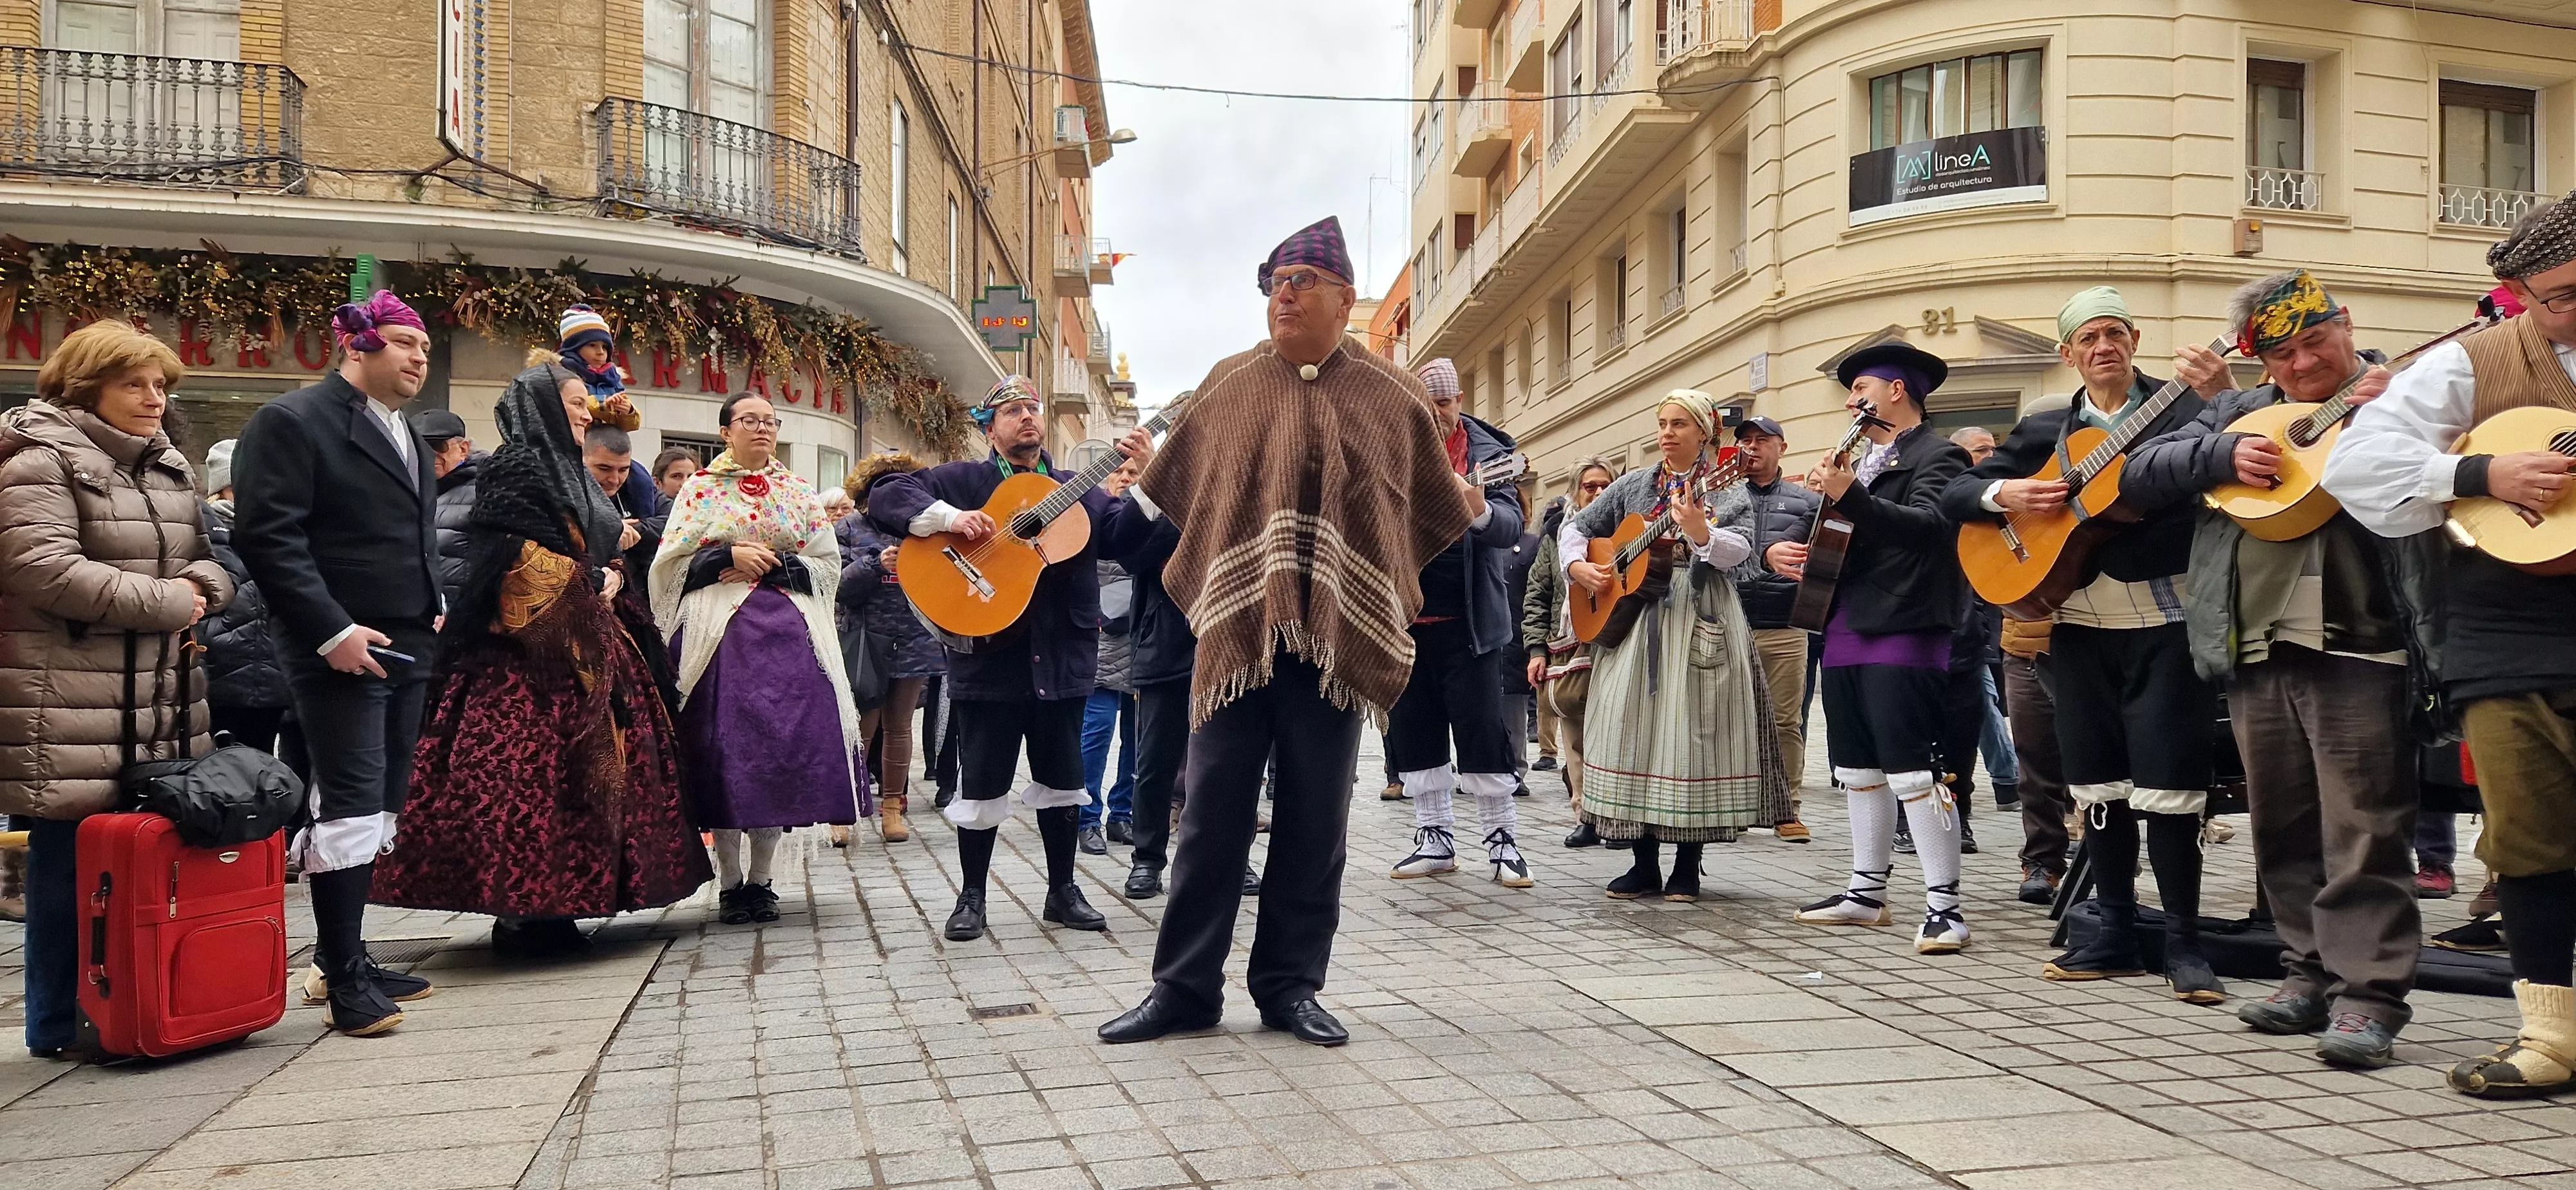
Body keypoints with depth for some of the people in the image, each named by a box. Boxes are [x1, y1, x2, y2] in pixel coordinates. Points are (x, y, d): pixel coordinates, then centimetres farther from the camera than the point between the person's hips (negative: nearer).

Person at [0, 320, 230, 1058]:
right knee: (72, 862, -2)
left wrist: (200, 586, 1)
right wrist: (166, 602, -14)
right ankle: (60, 1026, 9)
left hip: (162, 704, 7)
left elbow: (203, 559, 26)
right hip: (71, 710, -7)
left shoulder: (168, 468, 19)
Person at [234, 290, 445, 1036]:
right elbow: (267, 535, -15)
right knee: (352, 802, -8)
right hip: (343, 651, -8)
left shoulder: (410, 440, 20)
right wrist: (332, 630, -19)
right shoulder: (293, 422, -6)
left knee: (381, 805, 9)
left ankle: (345, 956, 18)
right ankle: (346, 980, -3)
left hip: (408, 648, 8)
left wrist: (435, 606, 14)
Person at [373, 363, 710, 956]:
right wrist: (592, 580, -10)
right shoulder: (517, 468, -8)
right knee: (528, 770, -10)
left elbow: (607, 555, 22)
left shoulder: (570, 473, 21)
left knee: (576, 769, 7)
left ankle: (550, 907, 12)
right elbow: (521, 563, -17)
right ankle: (521, 914, -6)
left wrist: (613, 574, 0)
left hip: (579, 646, 10)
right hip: (530, 649, -10)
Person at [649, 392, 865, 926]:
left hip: (788, 635, 2)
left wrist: (772, 564, -6)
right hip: (718, 633, -1)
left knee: (782, 746, -3)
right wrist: (729, 555, -10)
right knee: (723, 747, -6)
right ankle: (730, 881, 4)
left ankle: (760, 878, 7)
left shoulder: (800, 492, 13)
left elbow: (829, 566, 7)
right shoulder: (700, 489, 9)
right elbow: (670, 564, 3)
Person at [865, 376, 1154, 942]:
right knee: (982, 782, 3)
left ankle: (1062, 890, 23)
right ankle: (971, 896, 17)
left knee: (1061, 779, 11)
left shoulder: (1076, 491, 14)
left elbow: (1123, 533, 0)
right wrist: (950, 517, -21)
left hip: (1062, 659, 3)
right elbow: (885, 497, -7)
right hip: (989, 658, -3)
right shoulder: (964, 480, 3)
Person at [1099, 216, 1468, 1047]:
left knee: (1314, 822, 5)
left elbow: (1435, 504, 21)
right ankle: (1185, 986, 10)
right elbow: (1174, 486, 23)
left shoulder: (1390, 396, 8)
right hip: (1234, 628, 1)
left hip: (1339, 635, 0)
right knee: (1212, 814, 1)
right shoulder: (1229, 384, 11)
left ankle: (1290, 985, 16)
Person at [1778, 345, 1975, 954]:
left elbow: (1931, 525, -22)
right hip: (1846, 631, 9)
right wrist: (1782, 549, 6)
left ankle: (1943, 905, -7)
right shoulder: (1863, 461, 21)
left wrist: (1848, 496, -29)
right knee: (1860, 769, 13)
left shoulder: (1937, 456, -5)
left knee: (1913, 770, -11)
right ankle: (1867, 892, 22)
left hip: (1902, 632, -9)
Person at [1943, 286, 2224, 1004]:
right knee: (2097, 783, 9)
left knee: (2166, 783, -7)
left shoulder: (2182, 409, 3)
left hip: (2166, 626, -4)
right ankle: (2118, 933, 19)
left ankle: (2184, 944, 3)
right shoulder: (2045, 430, 13)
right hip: (2079, 628, 4)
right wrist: (2004, 494, -9)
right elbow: (1954, 496, 10)